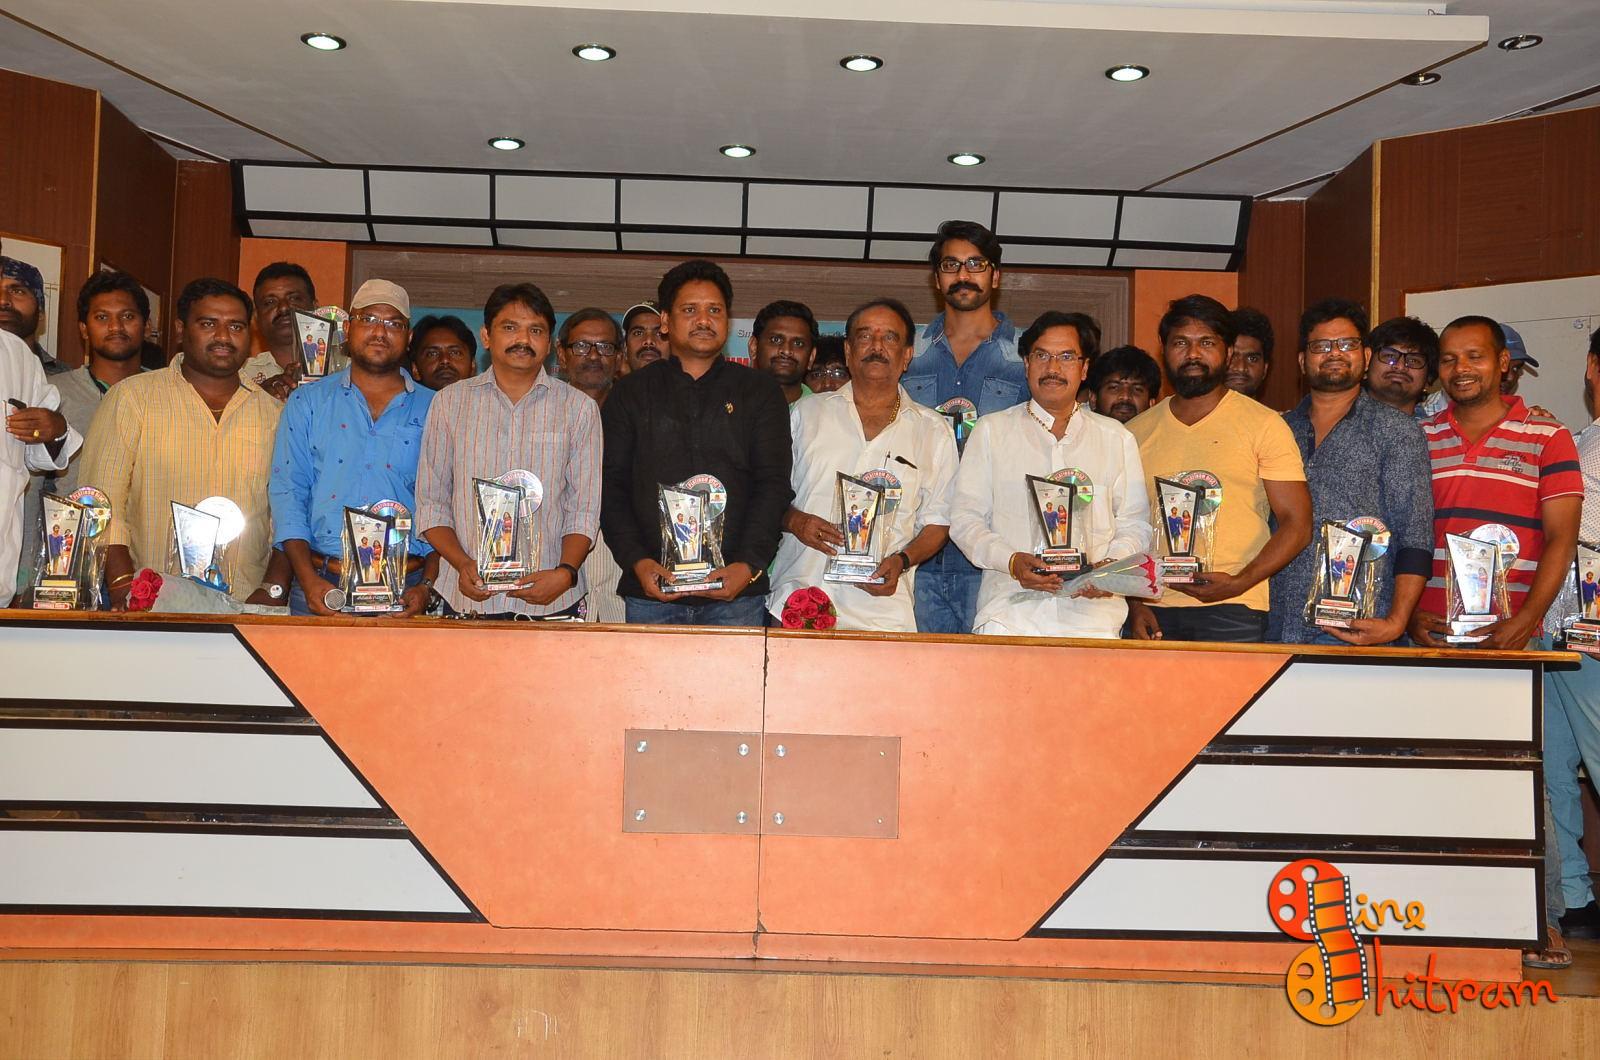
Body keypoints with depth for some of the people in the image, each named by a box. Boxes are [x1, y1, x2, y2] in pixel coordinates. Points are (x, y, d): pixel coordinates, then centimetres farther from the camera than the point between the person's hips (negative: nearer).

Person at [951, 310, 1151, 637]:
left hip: (1091, 604, 1)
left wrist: (1111, 566, -6)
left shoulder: (1117, 438, 17)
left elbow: (1135, 524, 15)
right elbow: (965, 518, 7)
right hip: (1011, 602, -1)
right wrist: (1011, 561, -10)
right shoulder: (991, 430, 12)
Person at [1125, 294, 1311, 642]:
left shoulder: (1264, 424, 4)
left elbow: (1296, 523, 0)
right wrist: (1132, 604, 1)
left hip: (1232, 612, -2)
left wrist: (1240, 582, -13)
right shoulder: (1136, 432, 13)